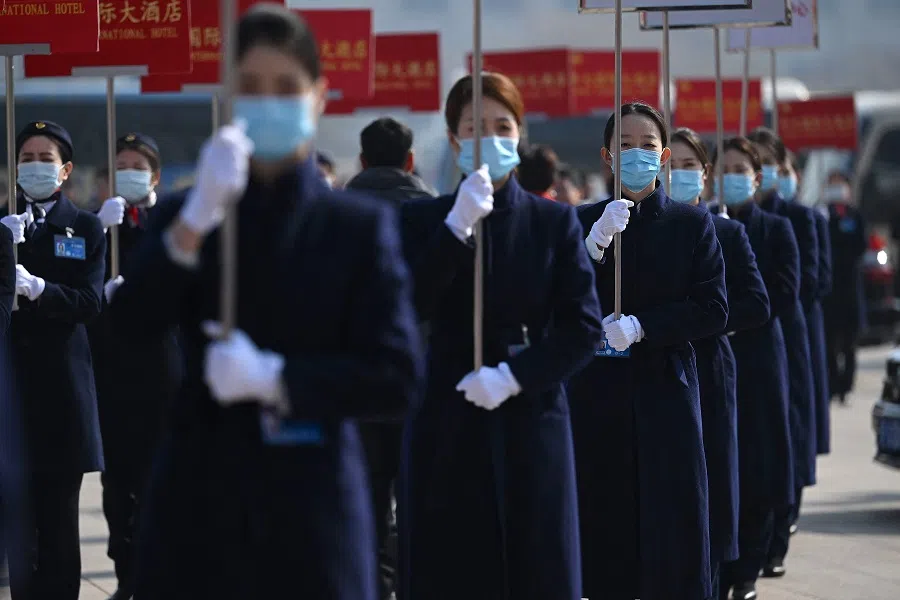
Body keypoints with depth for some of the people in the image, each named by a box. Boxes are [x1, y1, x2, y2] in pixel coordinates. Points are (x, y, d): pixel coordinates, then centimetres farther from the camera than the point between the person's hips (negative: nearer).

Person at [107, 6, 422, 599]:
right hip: (200, 509, 1)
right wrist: (196, 220, -21)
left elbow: (397, 379, -3)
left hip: (312, 509, -1)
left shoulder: (361, 226, 6)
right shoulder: (184, 215, 10)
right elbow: (124, 333, -8)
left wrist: (274, 377, -15)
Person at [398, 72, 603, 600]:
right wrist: (458, 226, -17)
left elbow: (585, 329, -1)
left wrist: (513, 376, -13)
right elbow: (408, 310, -10)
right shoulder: (423, 220, 5)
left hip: (532, 425, 0)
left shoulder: (554, 222, 5)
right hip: (445, 428, 0)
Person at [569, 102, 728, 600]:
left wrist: (640, 327, -14)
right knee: (604, 527, 0)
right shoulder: (584, 222, 7)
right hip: (598, 391, 1)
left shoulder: (692, 224, 5)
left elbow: (712, 312, -2)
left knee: (673, 531, -2)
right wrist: (597, 242, -17)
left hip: (666, 390, -1)